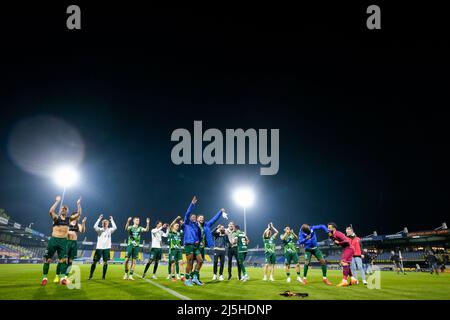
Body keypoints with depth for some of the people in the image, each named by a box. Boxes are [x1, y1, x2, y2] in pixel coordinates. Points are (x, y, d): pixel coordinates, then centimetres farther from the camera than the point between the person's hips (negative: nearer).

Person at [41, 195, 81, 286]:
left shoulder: (69, 219, 11)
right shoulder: (56, 217, 2)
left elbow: (78, 214, 5)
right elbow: (51, 211, -19)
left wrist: (78, 204, 0)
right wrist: (57, 202, -17)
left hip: (63, 241, 2)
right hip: (54, 240, -2)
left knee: (64, 259, -7)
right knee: (48, 259, 0)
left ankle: (63, 278, -7)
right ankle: (44, 278, 7)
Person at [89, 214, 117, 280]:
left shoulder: (109, 230, 6)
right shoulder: (100, 230, 2)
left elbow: (115, 227, -12)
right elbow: (95, 227, -16)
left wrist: (112, 220, -10)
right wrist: (99, 219, -18)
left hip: (107, 248, 1)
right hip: (99, 247, -1)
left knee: (105, 262, 1)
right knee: (95, 261, -1)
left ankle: (103, 276, 9)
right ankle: (90, 275, 4)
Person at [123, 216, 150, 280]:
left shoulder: (140, 228, 8)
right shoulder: (130, 227, 0)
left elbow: (147, 230, -8)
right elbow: (126, 228, -23)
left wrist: (148, 223, -25)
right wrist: (128, 221, -40)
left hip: (136, 246, 2)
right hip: (130, 245, -2)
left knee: (134, 261, 1)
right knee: (127, 260, -6)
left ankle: (131, 275, 6)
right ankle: (126, 273, 14)